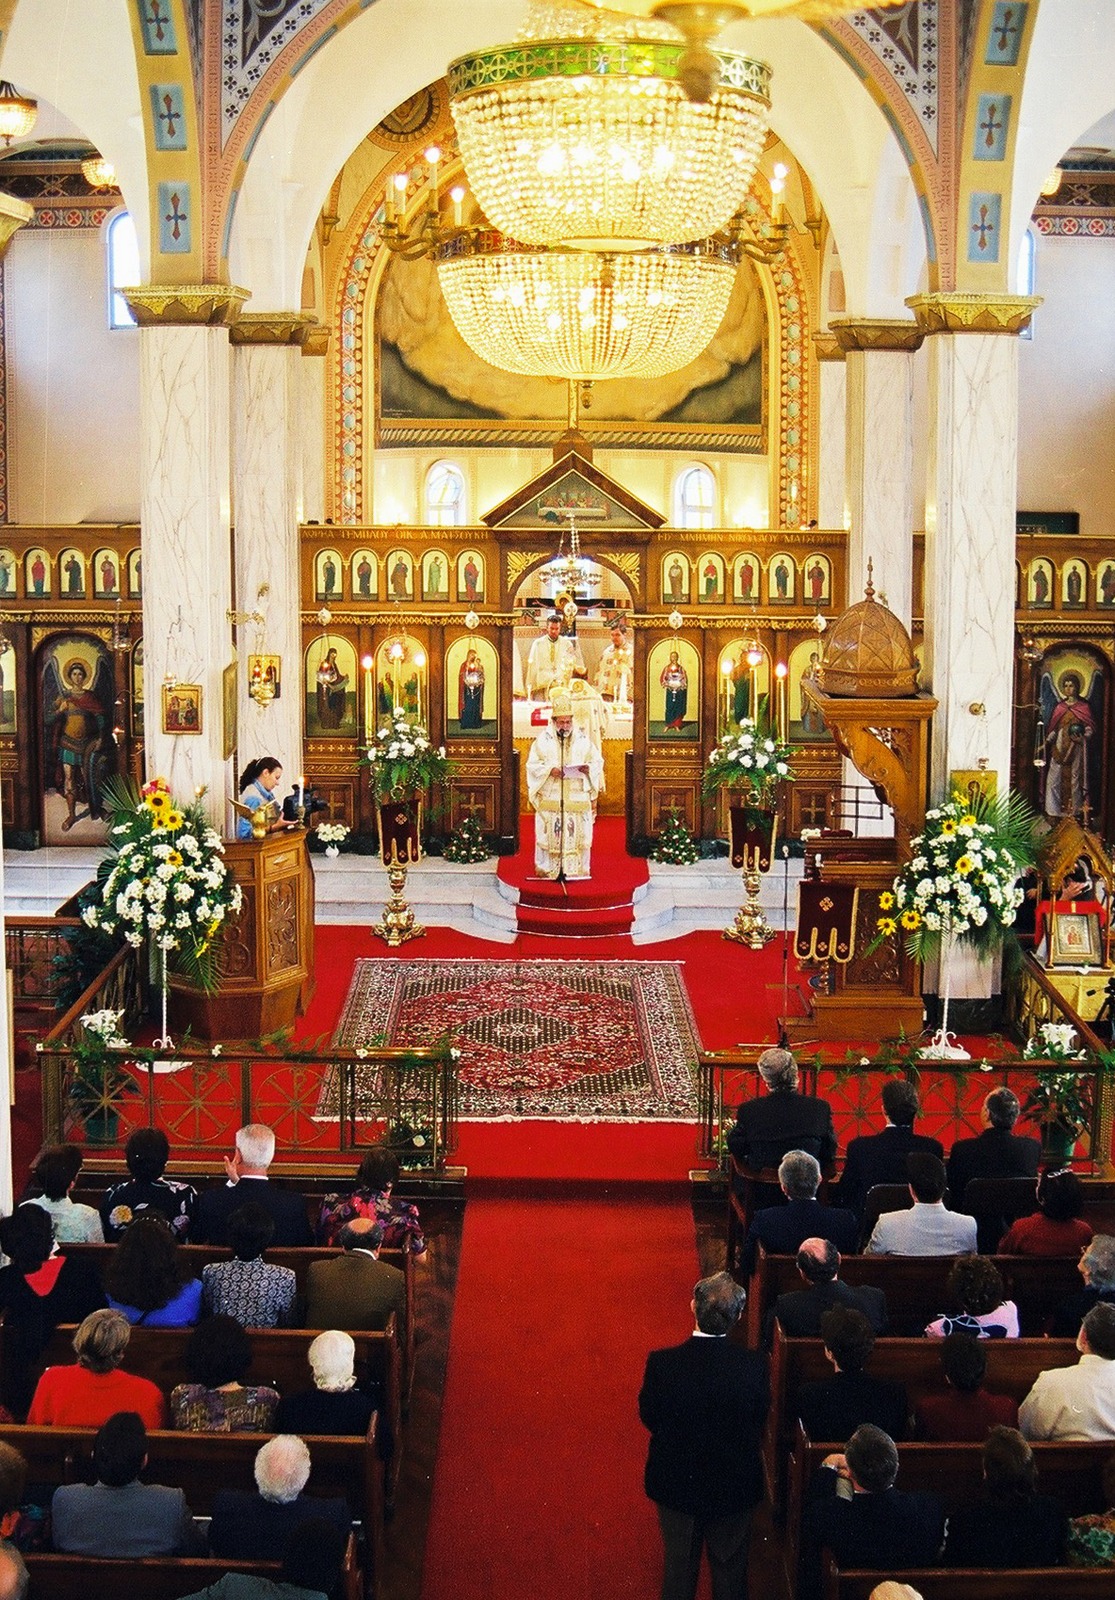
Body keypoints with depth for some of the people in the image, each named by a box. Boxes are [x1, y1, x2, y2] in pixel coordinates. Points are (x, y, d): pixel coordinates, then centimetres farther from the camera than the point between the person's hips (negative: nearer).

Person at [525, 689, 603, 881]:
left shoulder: (583, 739, 6)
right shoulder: (544, 739, 2)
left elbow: (598, 761, 11)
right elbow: (533, 764, 2)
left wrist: (588, 768, -11)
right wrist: (550, 770, -15)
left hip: (578, 799, 1)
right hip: (550, 799, -1)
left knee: (578, 834, 1)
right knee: (549, 835, 0)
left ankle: (578, 870, 9)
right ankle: (546, 869, 9)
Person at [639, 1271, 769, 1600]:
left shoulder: (662, 1363, -25)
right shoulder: (754, 1366, -24)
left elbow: (649, 1417, -10)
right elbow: (758, 1423, -9)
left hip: (676, 1483, 0)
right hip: (734, 1486, 0)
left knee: (679, 1564, 22)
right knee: (730, 1566, 22)